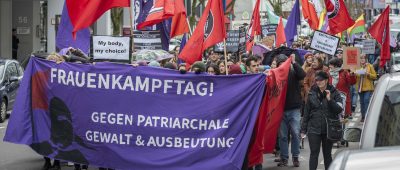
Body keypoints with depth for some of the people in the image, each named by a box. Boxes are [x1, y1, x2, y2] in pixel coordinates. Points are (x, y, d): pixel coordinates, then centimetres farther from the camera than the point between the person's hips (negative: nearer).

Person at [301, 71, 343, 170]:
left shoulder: (334, 93, -1)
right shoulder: (312, 93, 4)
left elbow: (339, 110, -9)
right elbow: (306, 112, 8)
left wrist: (330, 100, -21)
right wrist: (303, 129, 7)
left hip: (329, 129, -1)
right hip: (314, 129, 1)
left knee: (327, 154, 9)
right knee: (314, 154, -3)